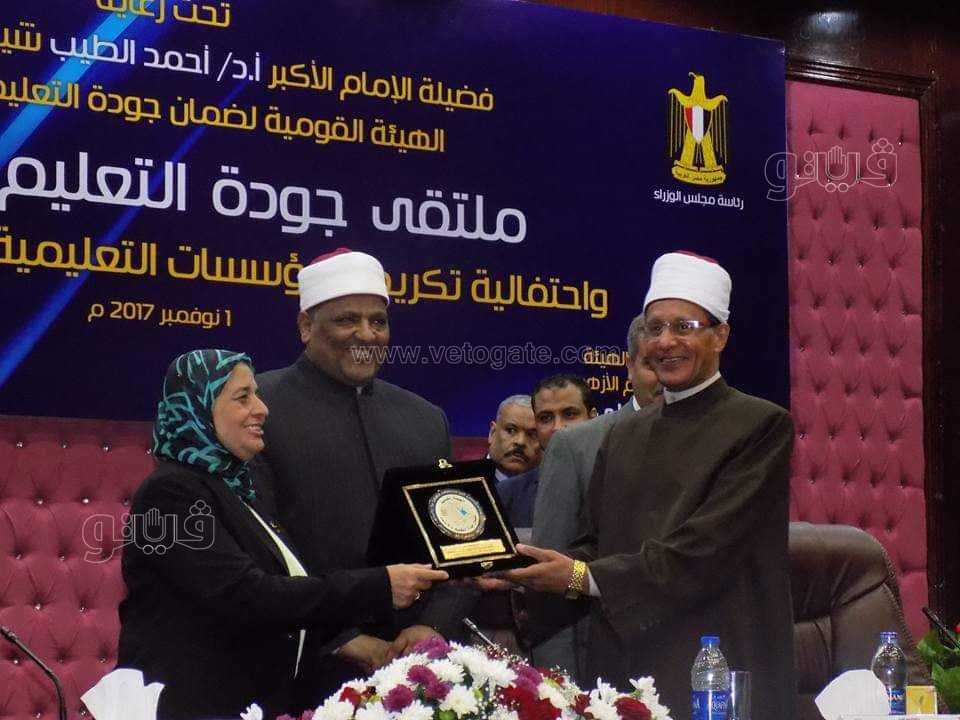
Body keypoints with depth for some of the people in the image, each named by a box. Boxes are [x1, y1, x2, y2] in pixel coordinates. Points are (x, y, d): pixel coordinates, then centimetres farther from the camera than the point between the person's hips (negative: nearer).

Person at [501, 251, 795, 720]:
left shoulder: (761, 426, -6)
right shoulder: (624, 437, 14)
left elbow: (704, 551, -15)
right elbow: (596, 544, 12)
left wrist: (585, 577, -16)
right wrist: (522, 577, -7)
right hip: (624, 672, 5)